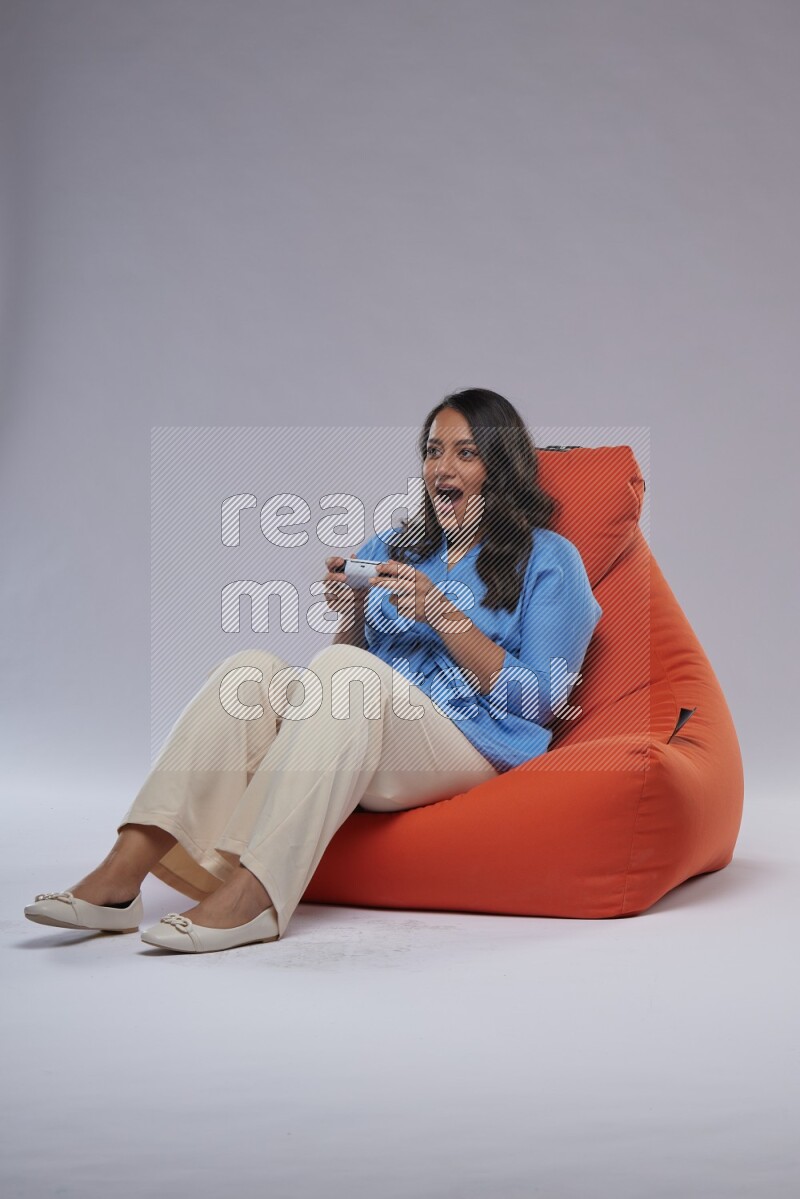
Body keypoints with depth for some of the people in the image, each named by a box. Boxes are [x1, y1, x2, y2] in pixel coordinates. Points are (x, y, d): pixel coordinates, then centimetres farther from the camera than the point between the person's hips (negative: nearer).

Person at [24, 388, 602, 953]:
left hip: (469, 748, -4)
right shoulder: (389, 546, 23)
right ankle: (123, 873, -35)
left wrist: (439, 613, -10)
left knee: (346, 671, -32)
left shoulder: (548, 560, 8)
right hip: (371, 738, 5)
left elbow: (542, 702, -2)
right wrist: (350, 617, -2)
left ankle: (251, 894, -44)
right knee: (252, 668, -23)